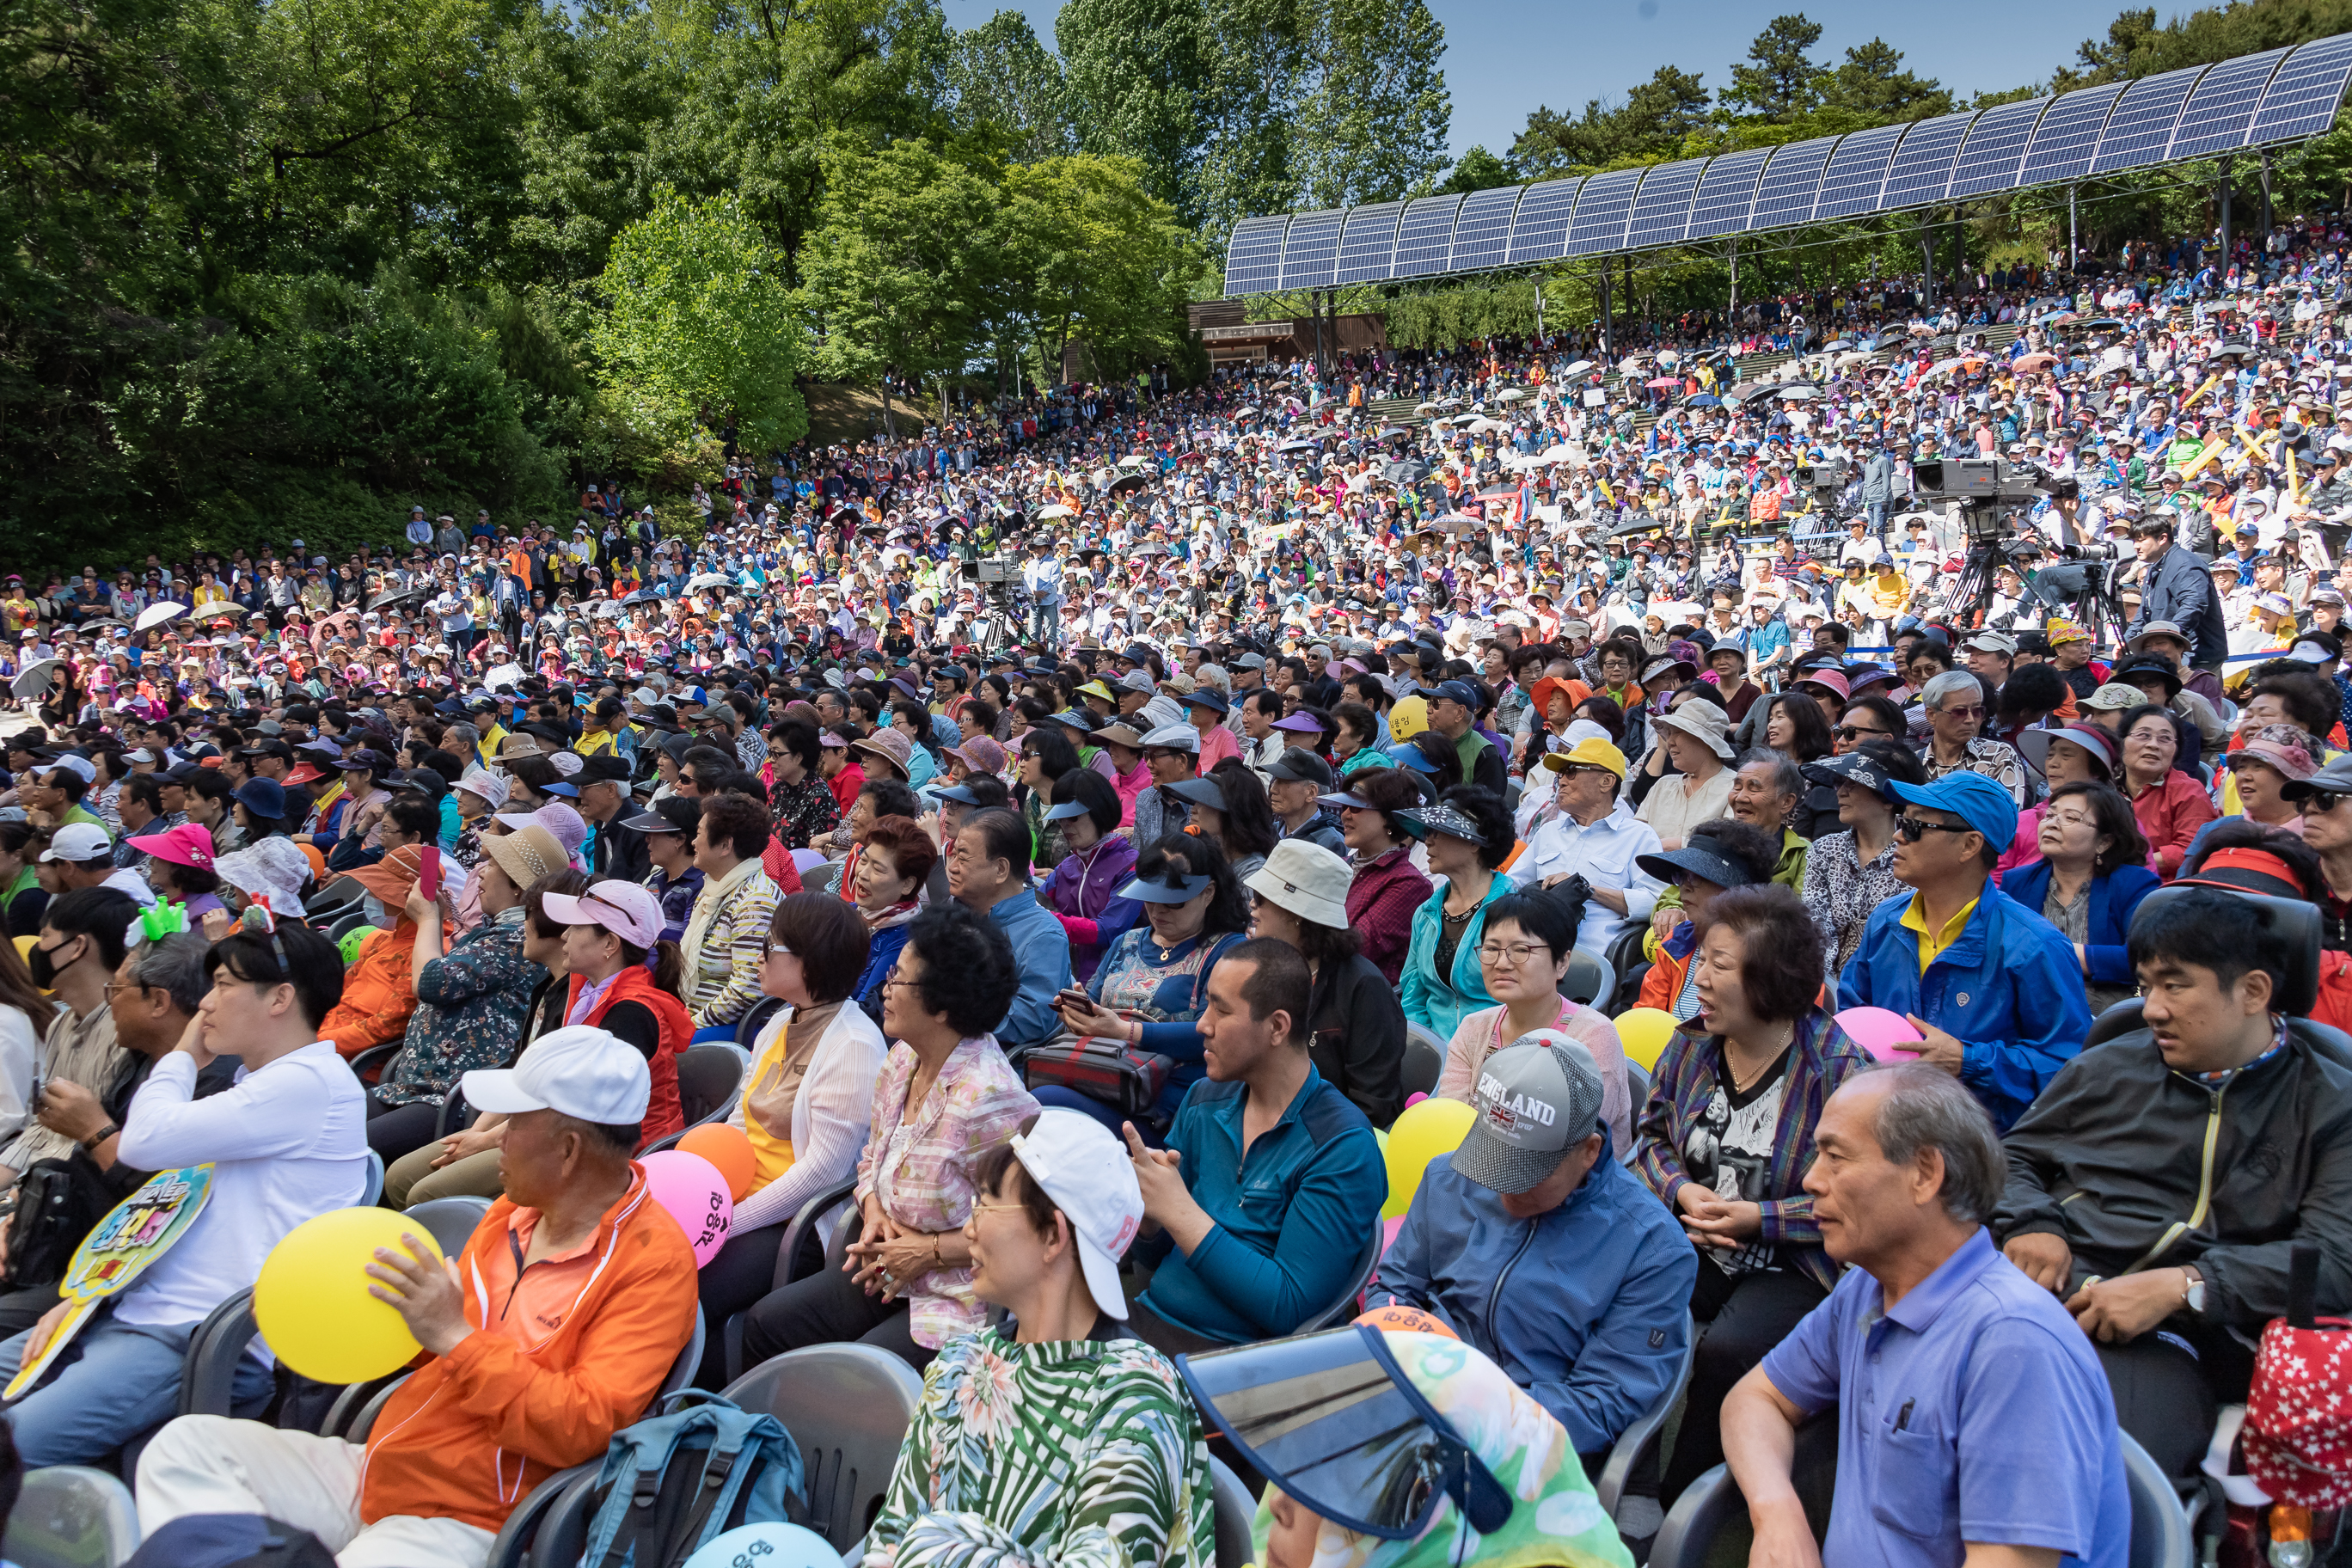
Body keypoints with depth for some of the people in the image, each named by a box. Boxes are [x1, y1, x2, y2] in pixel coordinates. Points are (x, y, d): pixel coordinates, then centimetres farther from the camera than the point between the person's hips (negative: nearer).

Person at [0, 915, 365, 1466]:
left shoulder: (310, 1081, -14)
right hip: (134, 1315, 10)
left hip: (209, 1345, -10)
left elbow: (145, 1141, -17)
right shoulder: (254, 1086, 21)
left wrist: (184, 1056, 1)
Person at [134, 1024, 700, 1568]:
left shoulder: (654, 1261, -18)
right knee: (186, 1444, 3)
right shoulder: (515, 1209, 8)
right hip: (374, 1472, 9)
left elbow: (583, 1430, -24)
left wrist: (455, 1337, -24)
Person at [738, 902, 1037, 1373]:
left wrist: (929, 1251, -19)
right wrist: (873, 1211, -3)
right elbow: (872, 1157, 19)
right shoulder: (902, 1059, 2)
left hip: (957, 1299, -9)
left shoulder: (990, 1100, -28)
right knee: (764, 1323, 6)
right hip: (892, 1271, 9)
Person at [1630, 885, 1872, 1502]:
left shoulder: (1839, 1070, -15)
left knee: (1727, 1350, -30)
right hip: (1694, 1245, 5)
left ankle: (1681, 1498, -5)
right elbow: (1651, 1135, 16)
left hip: (1793, 1269, -5)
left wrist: (1761, 1218, -17)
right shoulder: (1690, 1046, 4)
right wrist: (1683, 1191, -5)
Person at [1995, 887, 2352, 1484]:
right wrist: (2029, 1223, 5)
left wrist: (2181, 1286, -15)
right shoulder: (2108, 1068, 23)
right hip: (2035, 1293, 3)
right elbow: (2014, 1155, 29)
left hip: (2171, 1337, -3)